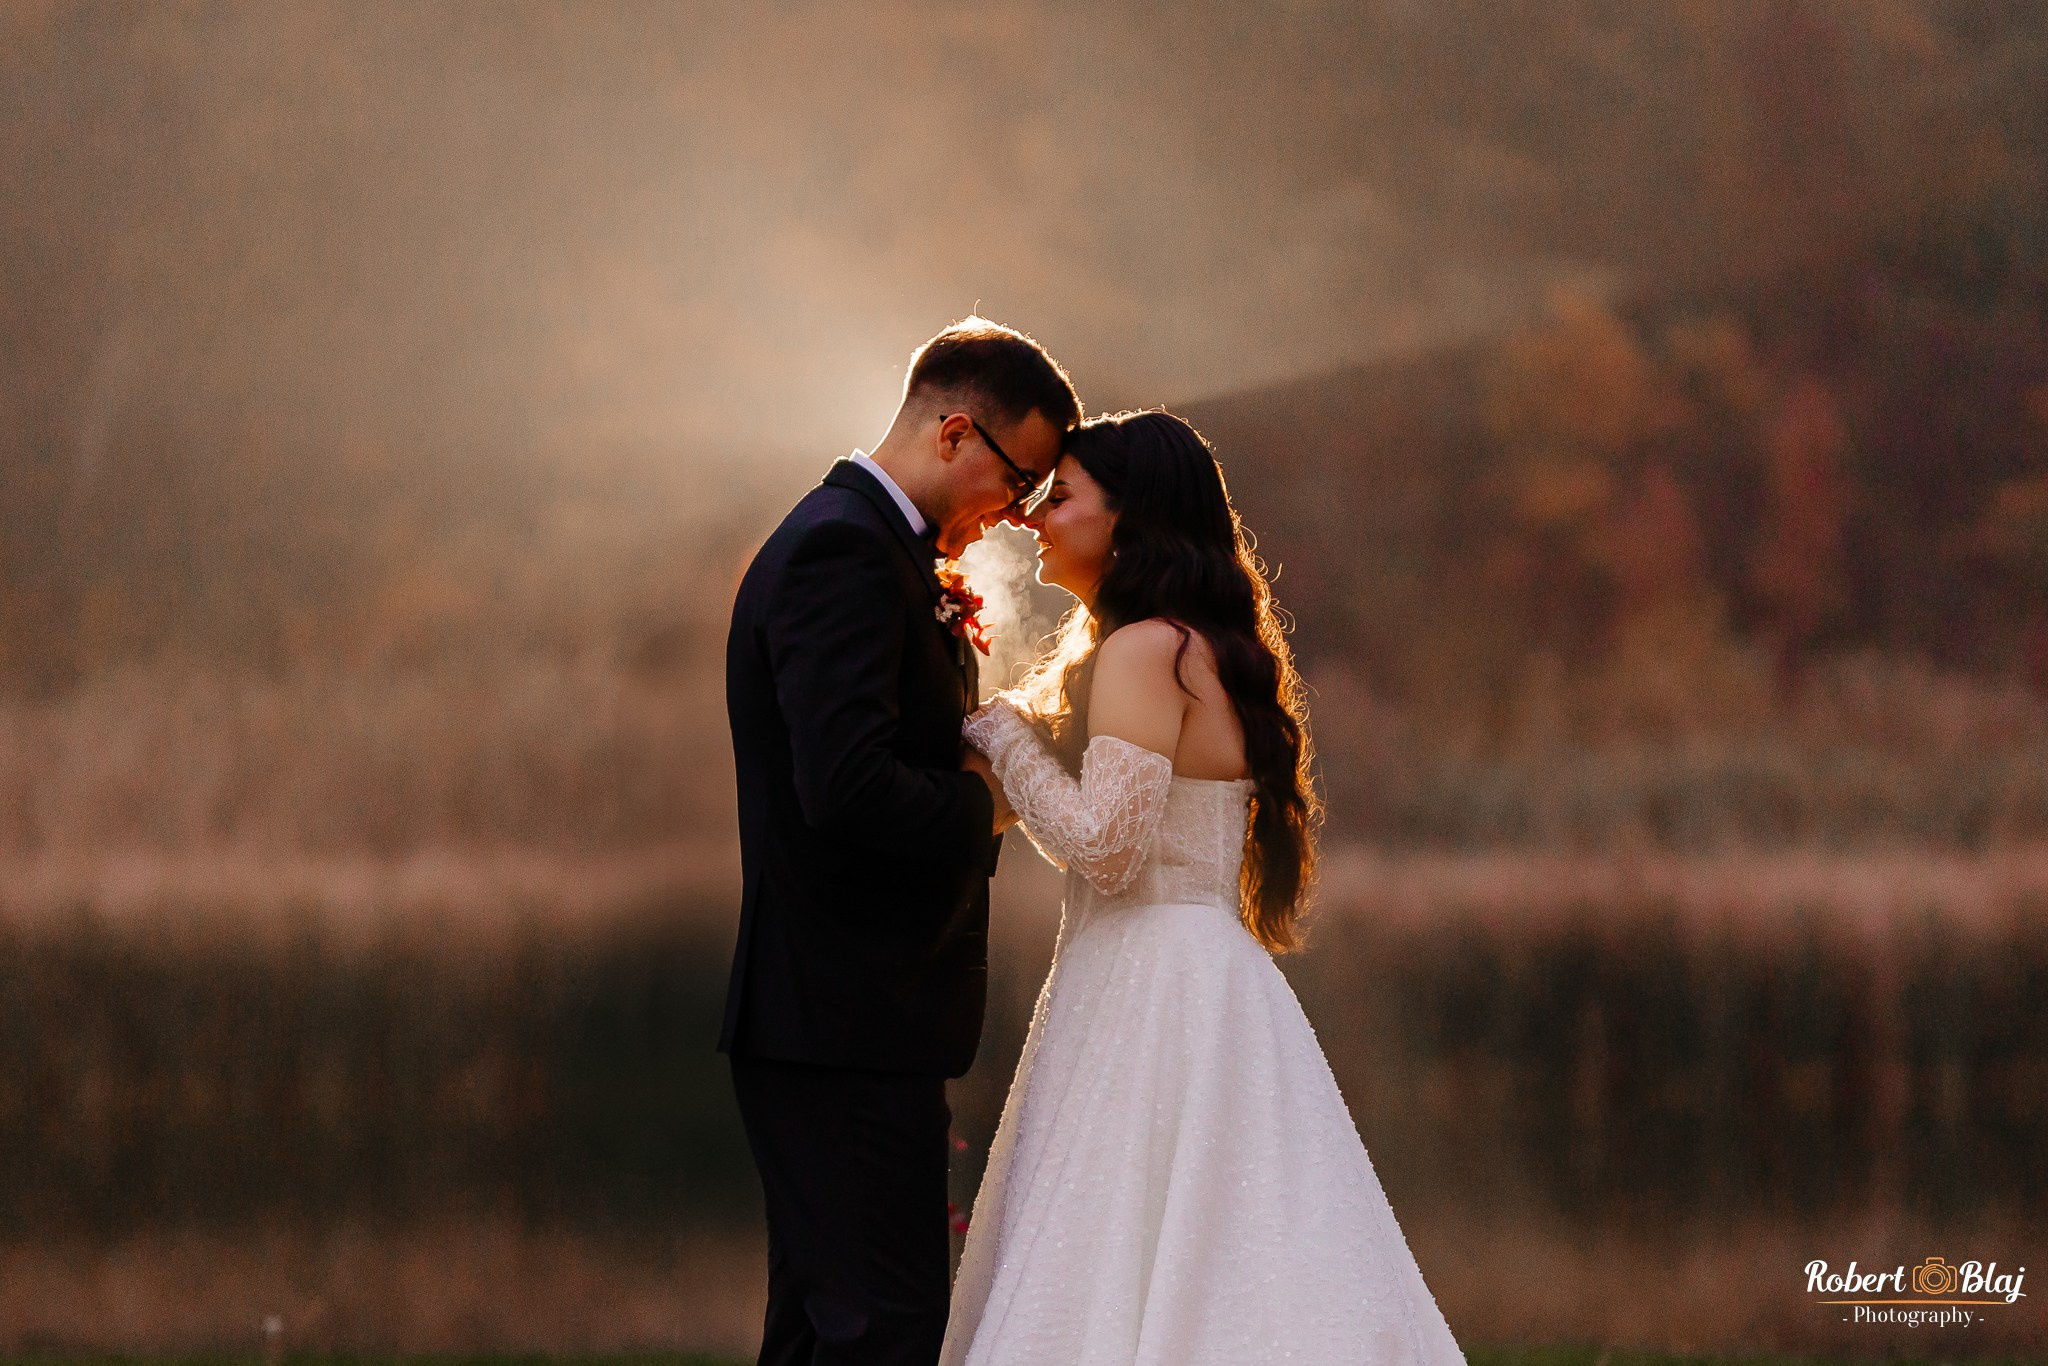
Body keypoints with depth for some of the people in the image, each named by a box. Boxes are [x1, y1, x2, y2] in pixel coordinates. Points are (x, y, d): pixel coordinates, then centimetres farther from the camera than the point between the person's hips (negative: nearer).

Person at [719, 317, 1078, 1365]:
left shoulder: (846, 540, 18)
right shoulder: (846, 553, -16)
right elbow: (847, 793, -27)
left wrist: (947, 652, 6)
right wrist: (982, 806, -11)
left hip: (825, 1021, 11)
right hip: (847, 1022, -11)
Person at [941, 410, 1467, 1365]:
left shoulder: (1146, 649, -12)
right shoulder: (1202, 647, 18)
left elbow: (1106, 845, -20)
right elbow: (1096, 849, 22)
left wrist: (997, 727, -7)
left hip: (1151, 996, -10)